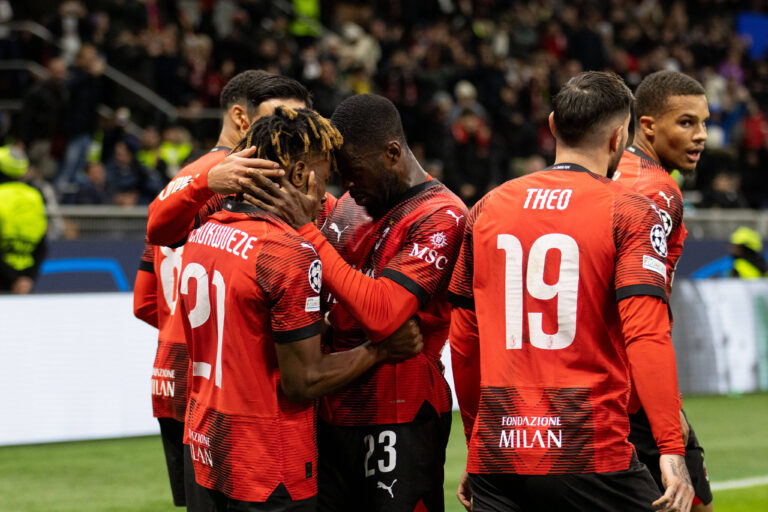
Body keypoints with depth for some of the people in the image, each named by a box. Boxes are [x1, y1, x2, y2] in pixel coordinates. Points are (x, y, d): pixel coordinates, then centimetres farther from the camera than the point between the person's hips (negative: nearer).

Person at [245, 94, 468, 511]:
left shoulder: (440, 218, -12)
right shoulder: (351, 206, 13)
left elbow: (382, 313, -25)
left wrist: (306, 230, -21)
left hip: (398, 419, -7)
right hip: (335, 411, 7)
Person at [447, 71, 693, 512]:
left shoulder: (487, 209, 11)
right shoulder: (630, 213, -3)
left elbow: (463, 343, 15)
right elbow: (647, 336, -14)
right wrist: (672, 451, -17)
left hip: (495, 460, 4)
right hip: (593, 459, -4)